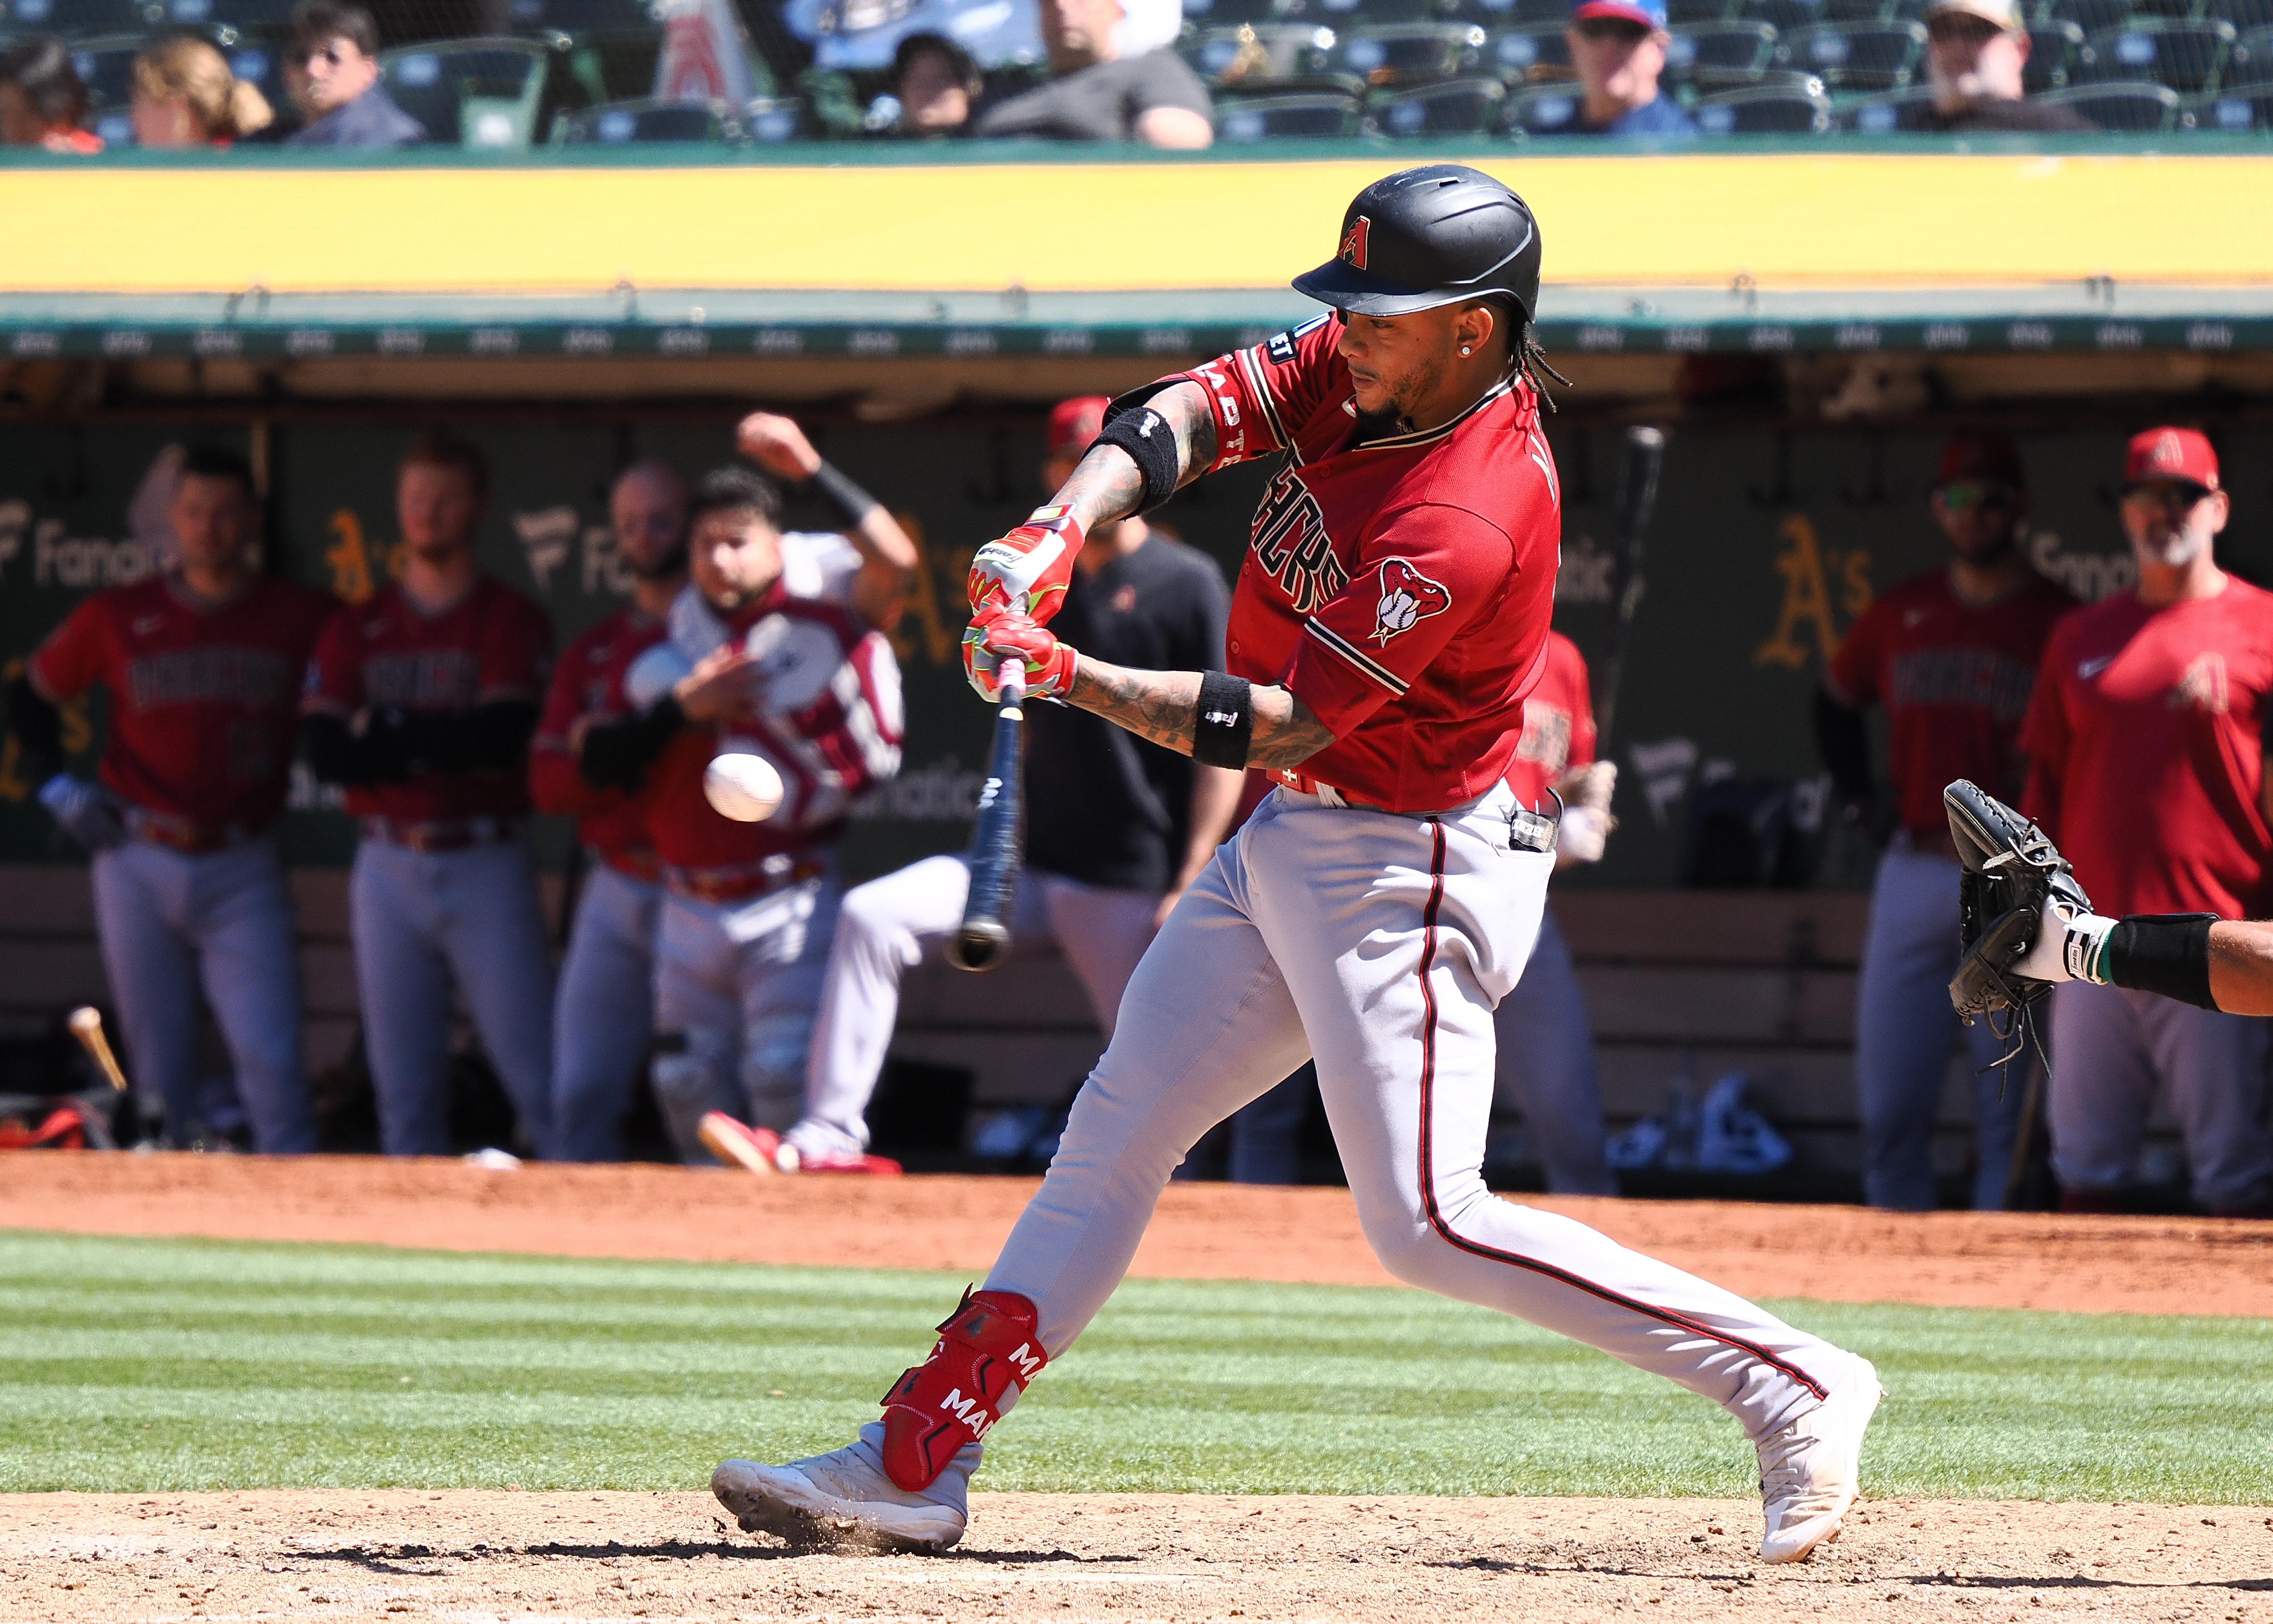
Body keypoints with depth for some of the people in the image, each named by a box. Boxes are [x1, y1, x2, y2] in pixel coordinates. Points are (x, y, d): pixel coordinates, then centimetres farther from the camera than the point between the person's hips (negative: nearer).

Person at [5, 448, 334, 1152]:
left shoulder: (303, 619, 2)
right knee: (158, 1065, 7)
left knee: (271, 1060, -11)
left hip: (243, 874, -2)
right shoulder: (116, 617, 5)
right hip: (139, 868, 2)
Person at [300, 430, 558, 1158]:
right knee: (402, 1080, 6)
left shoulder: (511, 620, 0)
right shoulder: (357, 628, 10)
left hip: (485, 869, -3)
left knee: (534, 1067, -7)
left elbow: (502, 735, -15)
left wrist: (386, 731, -8)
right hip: (389, 870, 4)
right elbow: (324, 752, -3)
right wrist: (446, 744, -12)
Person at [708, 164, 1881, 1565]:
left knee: (1428, 1223, -13)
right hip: (1289, 849, 9)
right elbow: (1192, 414, -5)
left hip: (1406, 879, -9)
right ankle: (917, 1465, 14)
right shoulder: (1359, 369, -2)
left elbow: (1279, 724, -25)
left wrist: (1064, 673, -27)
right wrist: (1057, 532, -22)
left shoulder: (1470, 522, -27)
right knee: (1115, 1136, 10)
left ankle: (1790, 1383, -7)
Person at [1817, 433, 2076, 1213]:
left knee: (2009, 1108, -4)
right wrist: (1857, 798, 15)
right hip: (1913, 875, 4)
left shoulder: (2059, 622, -2)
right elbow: (1836, 702, 27)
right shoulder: (1899, 614, 11)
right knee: (1889, 1104, 5)